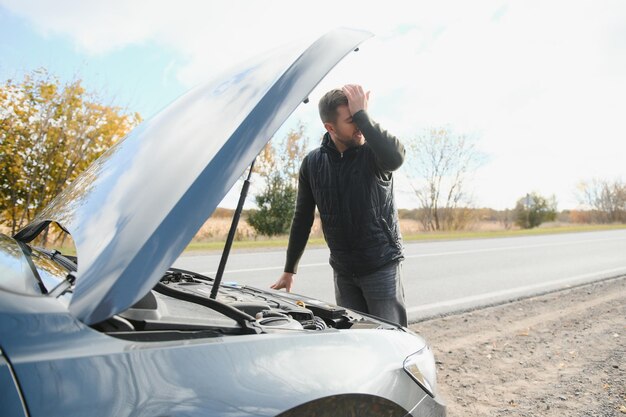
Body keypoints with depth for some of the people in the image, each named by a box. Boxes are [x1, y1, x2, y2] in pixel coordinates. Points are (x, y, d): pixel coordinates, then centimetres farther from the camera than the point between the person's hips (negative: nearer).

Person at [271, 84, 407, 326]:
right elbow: (302, 219, 8)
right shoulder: (312, 164, 1)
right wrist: (289, 270, 11)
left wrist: (362, 114, -26)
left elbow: (395, 157, -35)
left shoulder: (373, 152, -8)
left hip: (382, 267, -3)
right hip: (343, 271, 4)